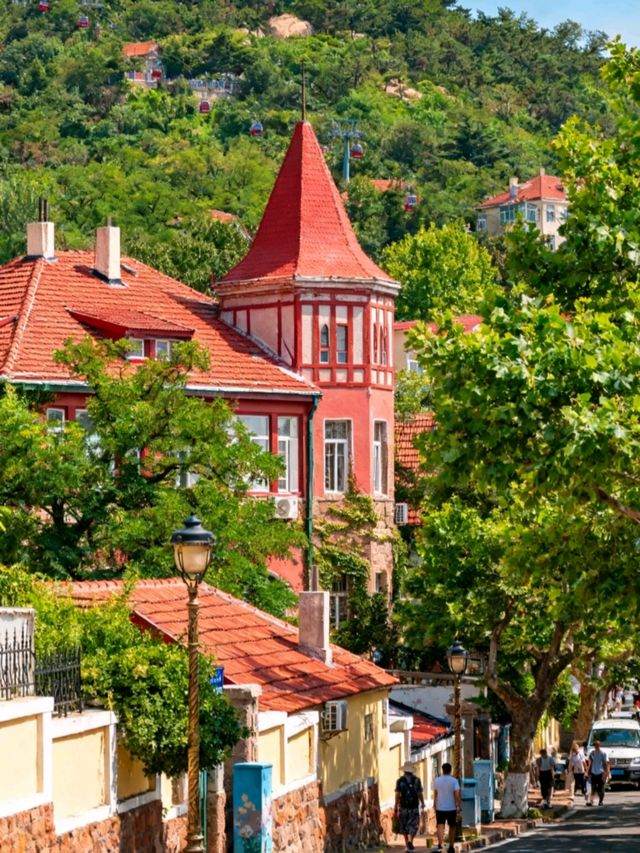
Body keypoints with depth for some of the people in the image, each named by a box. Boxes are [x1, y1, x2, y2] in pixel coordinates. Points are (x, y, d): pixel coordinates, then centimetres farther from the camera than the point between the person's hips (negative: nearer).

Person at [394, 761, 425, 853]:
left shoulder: (400, 781, -3)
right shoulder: (416, 780, -3)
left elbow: (397, 795, -7)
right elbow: (420, 793, -2)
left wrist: (396, 808, -3)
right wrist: (422, 803, 15)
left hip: (403, 807, 1)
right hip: (414, 807, -1)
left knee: (404, 827, 13)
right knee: (413, 825, 3)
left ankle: (407, 845, 20)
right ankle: (410, 841, -18)